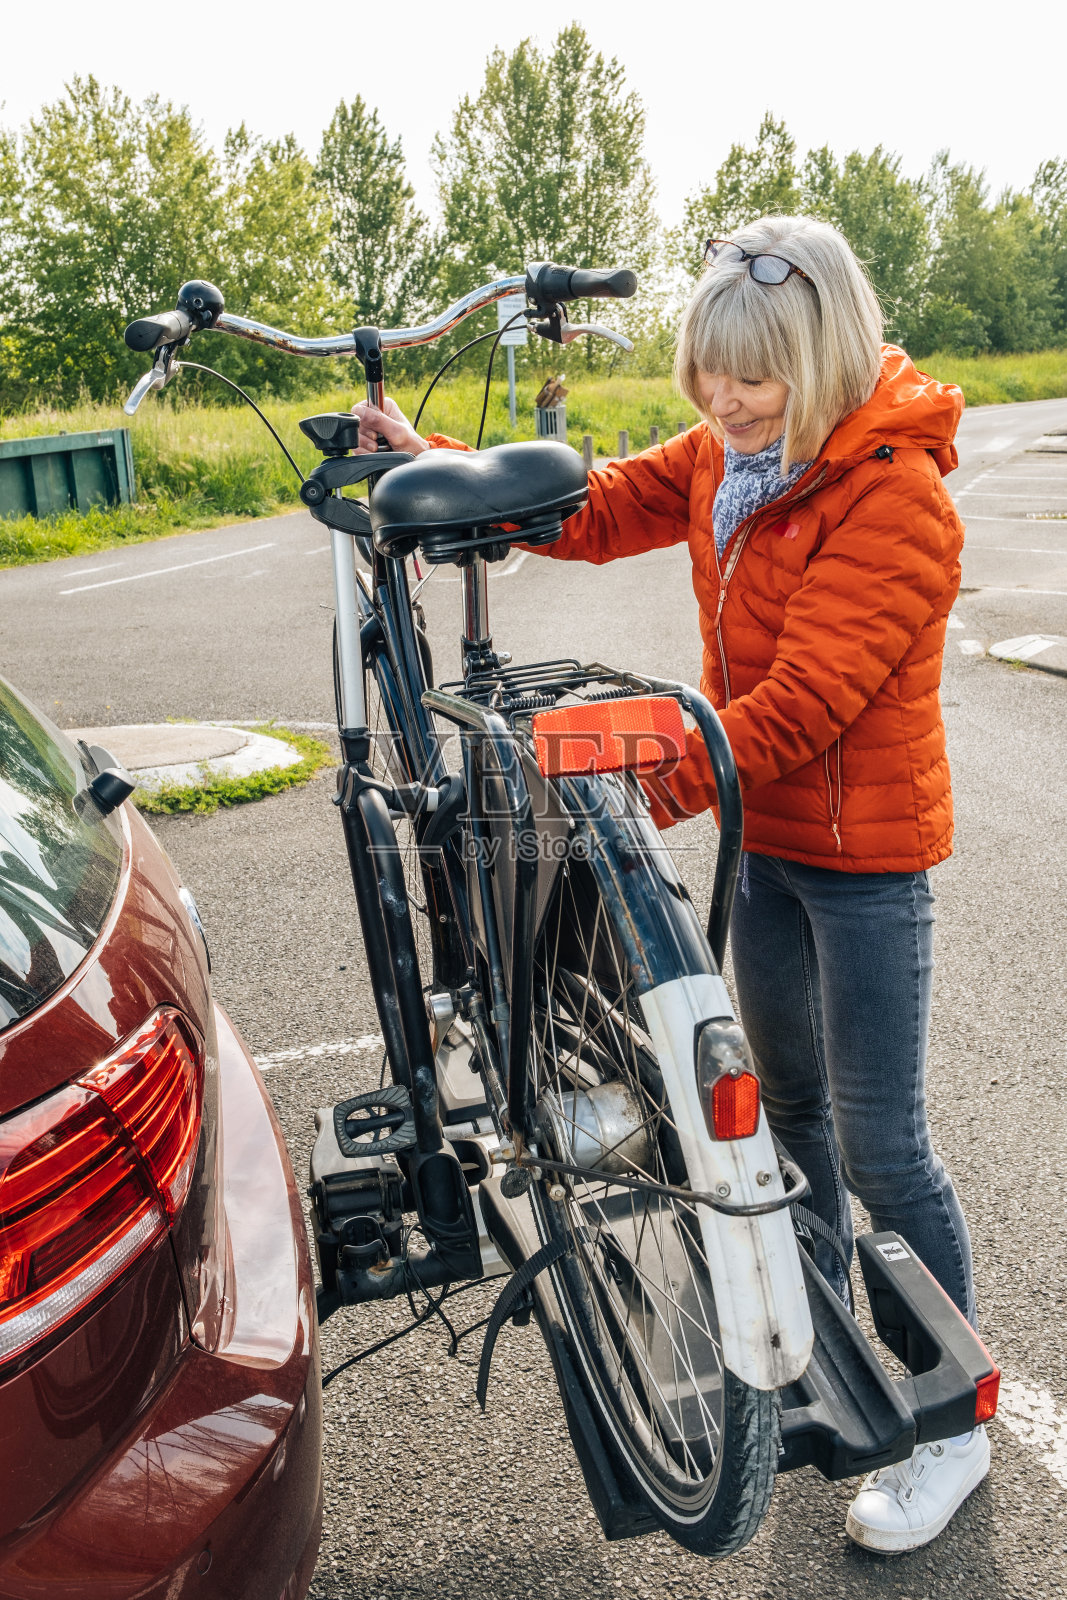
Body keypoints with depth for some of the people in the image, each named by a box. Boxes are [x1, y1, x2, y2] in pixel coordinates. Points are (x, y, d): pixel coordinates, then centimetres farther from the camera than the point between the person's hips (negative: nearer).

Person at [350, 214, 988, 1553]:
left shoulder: (893, 493, -23)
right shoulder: (723, 455, 2)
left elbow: (801, 702, -28)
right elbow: (591, 514, 4)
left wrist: (641, 788, -33)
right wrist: (425, 461, -2)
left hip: (863, 852, -7)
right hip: (763, 829, 8)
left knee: (878, 1146, 1)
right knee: (787, 1103, 20)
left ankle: (955, 1420, 23)